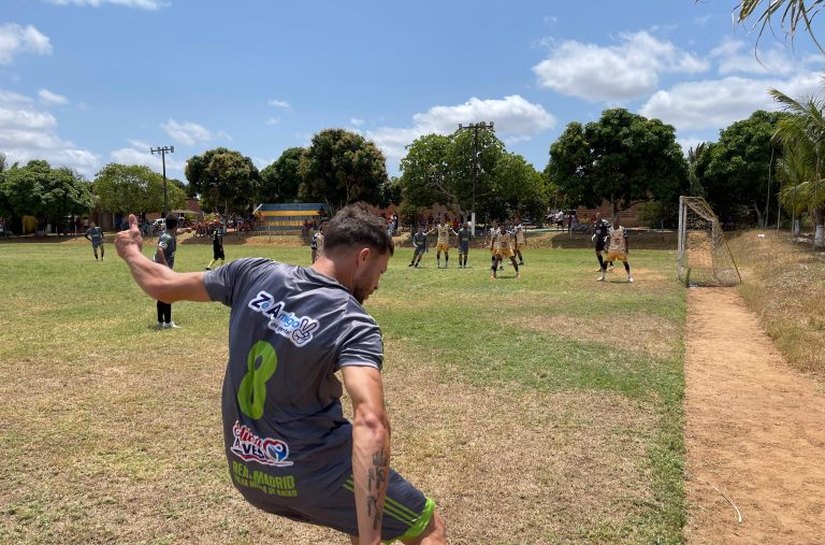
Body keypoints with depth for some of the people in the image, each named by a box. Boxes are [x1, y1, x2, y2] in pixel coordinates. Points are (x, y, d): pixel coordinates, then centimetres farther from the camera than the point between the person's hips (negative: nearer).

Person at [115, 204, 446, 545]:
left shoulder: (253, 273, -6)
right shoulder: (355, 325, -20)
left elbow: (161, 286, 6)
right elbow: (371, 424, -35)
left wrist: (130, 252, 27)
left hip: (245, 471, 7)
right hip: (317, 473, -6)